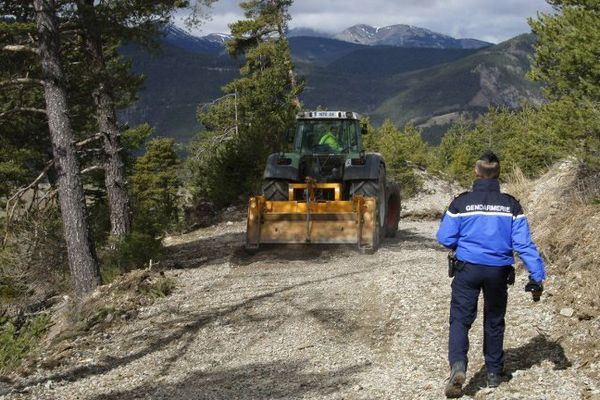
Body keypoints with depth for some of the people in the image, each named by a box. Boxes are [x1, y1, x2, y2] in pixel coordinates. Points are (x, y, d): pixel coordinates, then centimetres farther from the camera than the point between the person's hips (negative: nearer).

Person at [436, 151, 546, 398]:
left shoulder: (462, 202, -7)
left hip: (467, 269, -2)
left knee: (460, 319, 0)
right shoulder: (510, 205, -4)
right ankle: (494, 373, 26)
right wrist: (536, 276, -3)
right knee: (494, 321, 16)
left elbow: (444, 238, -3)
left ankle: (457, 365, -23)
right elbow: (523, 243, -7)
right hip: (498, 271, 2)